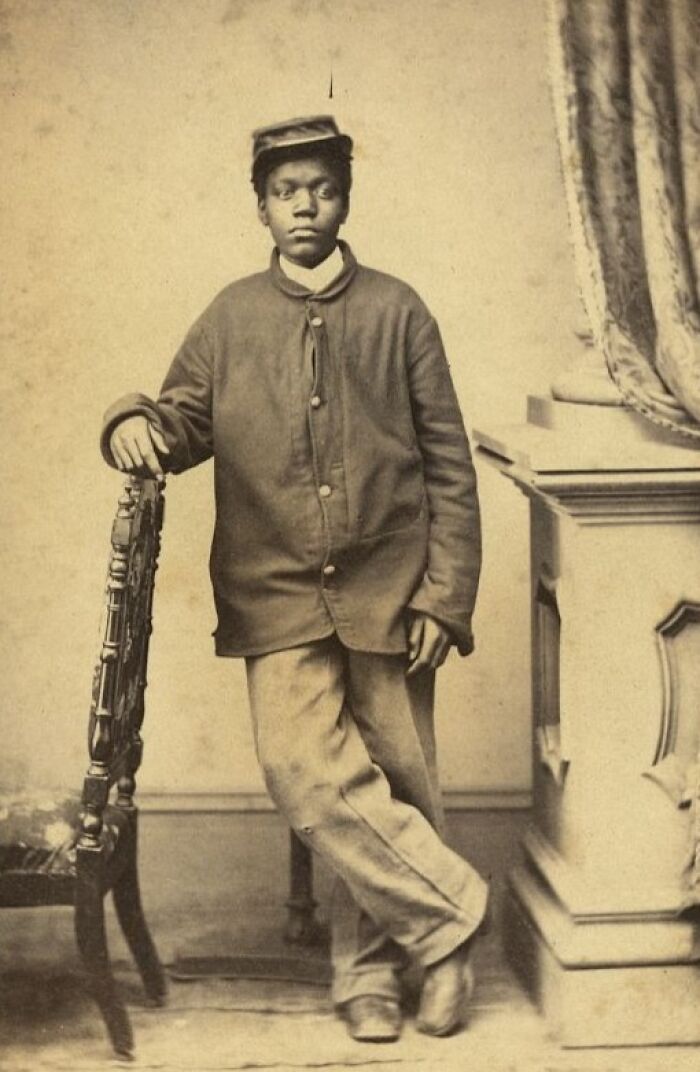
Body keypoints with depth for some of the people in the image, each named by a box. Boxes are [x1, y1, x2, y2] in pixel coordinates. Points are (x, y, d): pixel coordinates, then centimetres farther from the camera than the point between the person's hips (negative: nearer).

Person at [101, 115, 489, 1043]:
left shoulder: (397, 312, 6)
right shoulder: (231, 318, 11)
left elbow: (450, 468, 4)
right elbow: (186, 420, 11)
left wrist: (444, 599, -3)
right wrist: (136, 424, -15)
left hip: (387, 591, 0)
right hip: (279, 596, 1)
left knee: (398, 783, 4)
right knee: (307, 773, -15)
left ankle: (369, 970, 21)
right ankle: (448, 907, 1)